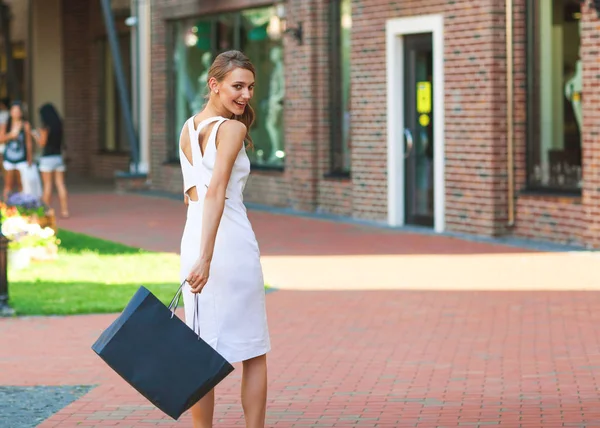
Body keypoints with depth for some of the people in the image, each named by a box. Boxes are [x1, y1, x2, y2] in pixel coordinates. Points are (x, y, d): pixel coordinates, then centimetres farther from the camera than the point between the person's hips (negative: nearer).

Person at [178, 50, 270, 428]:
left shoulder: (188, 128, 13)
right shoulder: (232, 129, -11)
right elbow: (216, 192, -22)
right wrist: (206, 258, -29)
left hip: (193, 240, 7)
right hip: (231, 241, -7)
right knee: (254, 354, 8)